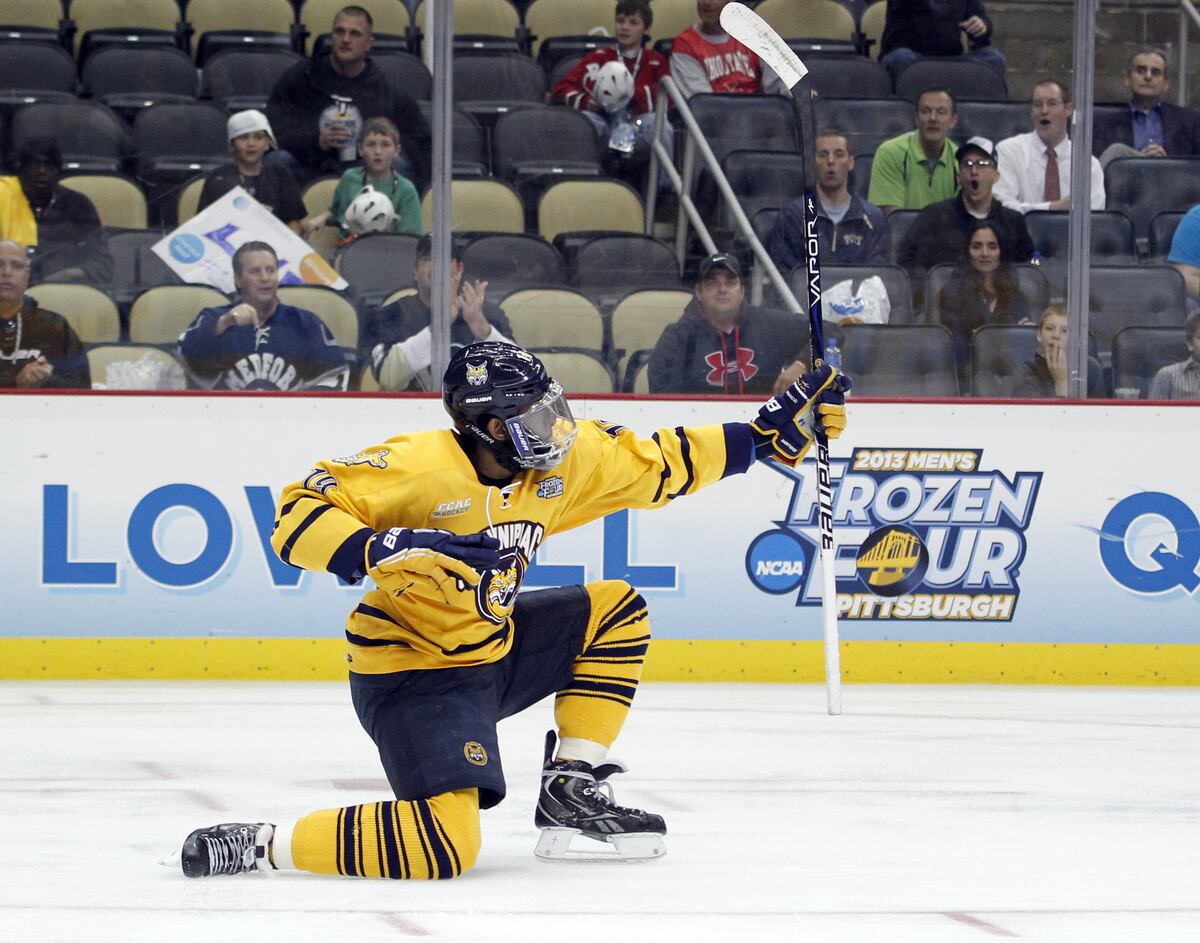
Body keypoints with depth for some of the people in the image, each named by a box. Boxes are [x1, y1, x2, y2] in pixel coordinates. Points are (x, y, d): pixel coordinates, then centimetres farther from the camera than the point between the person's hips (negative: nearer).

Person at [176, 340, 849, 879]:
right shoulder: (419, 466, -24)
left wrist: (772, 432, 8)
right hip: (412, 672, -9)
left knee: (617, 613, 11)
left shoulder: (563, 462, 0)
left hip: (489, 647, 9)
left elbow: (655, 464, 12)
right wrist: (390, 550, -39)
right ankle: (260, 846, -14)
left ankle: (572, 794, 12)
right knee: (446, 846, -24)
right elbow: (300, 514, -25)